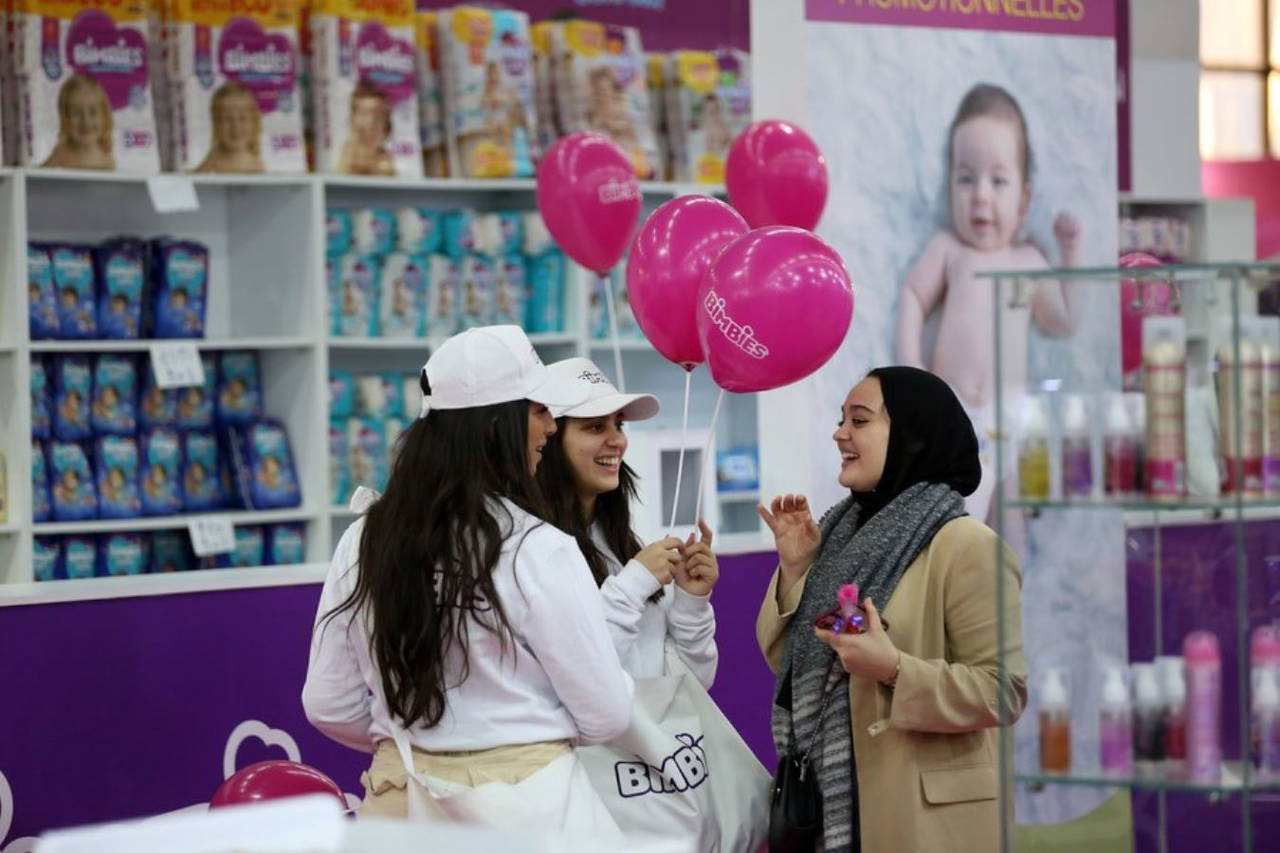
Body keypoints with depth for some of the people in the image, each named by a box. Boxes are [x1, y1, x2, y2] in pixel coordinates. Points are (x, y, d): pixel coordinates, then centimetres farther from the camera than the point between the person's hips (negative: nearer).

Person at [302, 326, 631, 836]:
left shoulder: (364, 542, -2)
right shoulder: (537, 550, -15)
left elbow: (330, 707, 4)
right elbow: (606, 715, -9)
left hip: (400, 801, 4)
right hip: (522, 807, -4)